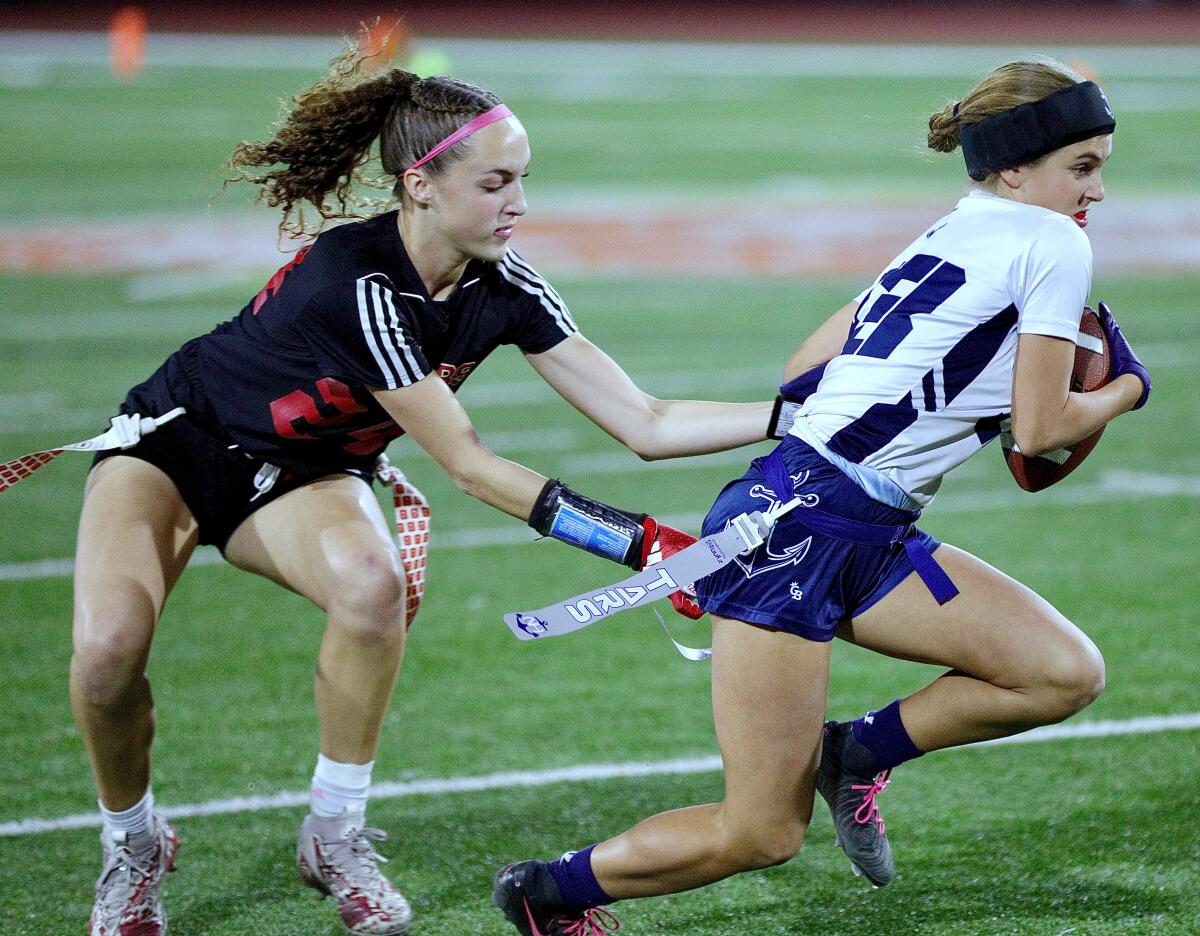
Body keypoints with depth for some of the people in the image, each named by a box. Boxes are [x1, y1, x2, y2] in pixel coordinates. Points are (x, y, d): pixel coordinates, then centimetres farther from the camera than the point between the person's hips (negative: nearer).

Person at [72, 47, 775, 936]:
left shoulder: (503, 288, -14)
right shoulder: (355, 284, -34)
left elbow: (647, 424, -12)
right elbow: (469, 465, -31)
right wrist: (641, 542, -33)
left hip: (300, 476, 5)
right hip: (176, 440, -4)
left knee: (371, 581, -32)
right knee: (108, 646, -30)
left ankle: (336, 835, -12)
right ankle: (132, 846, 1)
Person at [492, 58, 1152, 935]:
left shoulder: (948, 238, 18)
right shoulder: (1053, 245, -7)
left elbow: (803, 369, 19)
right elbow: (1040, 428, -6)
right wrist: (1127, 387, 12)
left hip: (868, 538, 10)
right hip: (796, 527, -10)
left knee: (1067, 673, -2)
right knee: (761, 835, -5)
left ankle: (858, 752, 12)